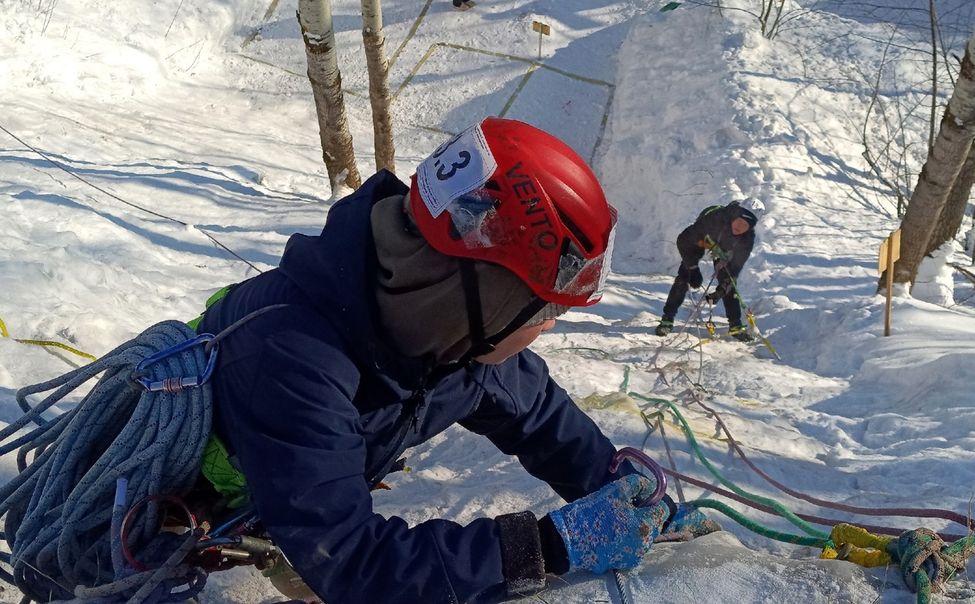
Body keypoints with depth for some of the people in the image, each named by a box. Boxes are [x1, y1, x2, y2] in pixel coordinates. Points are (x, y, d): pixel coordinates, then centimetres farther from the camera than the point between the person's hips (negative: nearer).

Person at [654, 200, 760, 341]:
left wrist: (721, 290, -36)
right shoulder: (716, 217, -42)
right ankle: (667, 320, -6)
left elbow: (736, 266, -25)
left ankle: (735, 326, 4)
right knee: (683, 278, -13)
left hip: (723, 249, 3)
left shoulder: (748, 238, -32)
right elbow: (683, 240, -34)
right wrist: (693, 269, -33)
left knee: (730, 283, -7)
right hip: (700, 240, -2)